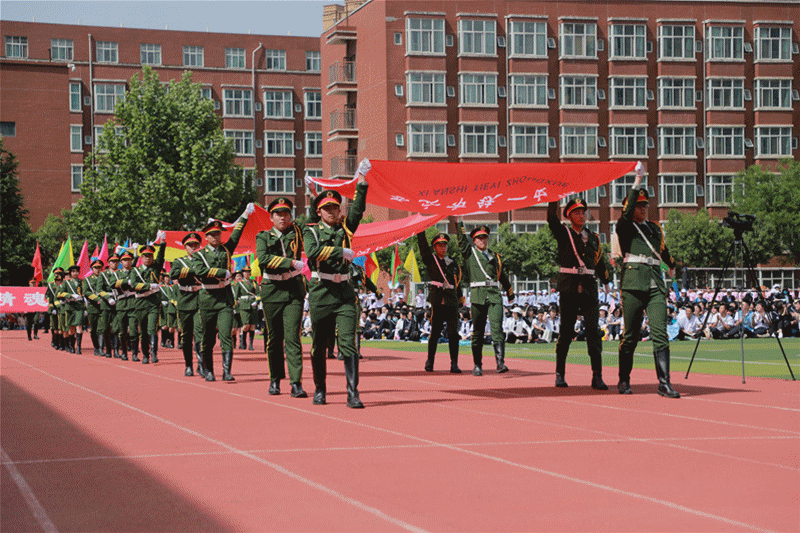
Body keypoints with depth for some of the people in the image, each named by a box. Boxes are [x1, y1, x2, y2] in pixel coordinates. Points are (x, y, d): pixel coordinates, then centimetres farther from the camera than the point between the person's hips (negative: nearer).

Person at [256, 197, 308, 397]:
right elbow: (263, 258, -15)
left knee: (292, 337, -10)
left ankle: (296, 383, -14)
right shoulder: (263, 237, 2)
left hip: (294, 290, 0)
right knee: (274, 338, 9)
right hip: (272, 291, 0)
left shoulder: (296, 232, 8)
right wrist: (291, 262, -21)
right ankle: (275, 379, 24)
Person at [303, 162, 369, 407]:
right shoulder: (312, 231, 4)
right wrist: (341, 252, -18)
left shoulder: (345, 228, 13)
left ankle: (353, 394, -12)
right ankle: (320, 391, 25)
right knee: (320, 344, 9)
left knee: (348, 342, -9)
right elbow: (312, 252, -16)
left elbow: (358, 209, -1)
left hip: (345, 293, 1)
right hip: (321, 292, -1)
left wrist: (362, 180, -7)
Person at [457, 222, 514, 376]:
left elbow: (502, 276, 30)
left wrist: (510, 292, 37)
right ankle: (477, 366, 14)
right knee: (477, 332, 4)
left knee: (497, 327, -13)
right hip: (477, 295, -1)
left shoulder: (494, 256, 20)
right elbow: (461, 239, 1)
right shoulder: (469, 252, 12)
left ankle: (500, 363, -22)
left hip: (494, 295, 1)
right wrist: (460, 222, -2)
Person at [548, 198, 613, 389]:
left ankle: (597, 377, -8)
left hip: (589, 288, 2)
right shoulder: (564, 234, 5)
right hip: (569, 288, -2)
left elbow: (600, 263, 24)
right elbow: (552, 219, -13)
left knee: (593, 330, -6)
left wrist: (607, 282, 20)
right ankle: (560, 374, 16)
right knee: (566, 331, 3)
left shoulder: (593, 237, 16)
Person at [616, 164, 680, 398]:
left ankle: (664, 383, -11)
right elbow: (628, 213, -14)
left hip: (656, 284, 4)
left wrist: (671, 265, 52)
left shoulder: (655, 228, 22)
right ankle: (624, 381, 16)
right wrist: (637, 181, -18)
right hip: (633, 282, -4)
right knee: (630, 335, 1)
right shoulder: (625, 227, 6)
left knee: (660, 333, -8)